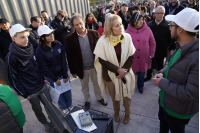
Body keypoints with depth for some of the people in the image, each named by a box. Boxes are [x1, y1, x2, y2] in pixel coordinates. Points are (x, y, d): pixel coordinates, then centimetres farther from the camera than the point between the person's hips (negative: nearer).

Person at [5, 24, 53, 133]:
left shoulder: (29, 49, -2)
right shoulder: (11, 57, -20)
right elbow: (13, 78, -13)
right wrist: (24, 94, -8)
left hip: (42, 85, 5)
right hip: (31, 92, -5)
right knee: (38, 110, 17)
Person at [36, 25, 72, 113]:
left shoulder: (58, 44, -6)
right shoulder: (39, 50, -14)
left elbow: (63, 60, -5)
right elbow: (44, 68, -11)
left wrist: (65, 75, -8)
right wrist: (55, 79, -9)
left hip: (62, 74, 3)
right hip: (51, 77, -2)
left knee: (67, 91, 13)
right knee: (58, 93, 12)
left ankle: (69, 106, 39)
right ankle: (64, 109, 39)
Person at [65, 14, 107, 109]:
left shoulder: (94, 33, -8)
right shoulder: (70, 38, -11)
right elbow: (69, 56, -6)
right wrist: (73, 71, -3)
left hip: (95, 66, 1)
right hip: (81, 69, 0)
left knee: (97, 84, 22)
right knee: (84, 87, 21)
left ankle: (99, 97, 48)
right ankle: (87, 100, 47)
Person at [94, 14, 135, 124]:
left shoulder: (127, 37, -11)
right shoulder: (103, 41, -16)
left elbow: (131, 56, -5)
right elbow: (102, 60, -13)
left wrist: (124, 70, -15)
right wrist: (118, 70, -18)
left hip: (125, 74, 1)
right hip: (110, 74, -1)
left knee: (126, 95, 16)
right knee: (114, 96, 19)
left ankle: (127, 113, 46)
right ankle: (116, 112, 50)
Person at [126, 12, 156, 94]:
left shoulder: (147, 29, -4)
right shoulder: (128, 31, -5)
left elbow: (152, 43, 4)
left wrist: (151, 54, 3)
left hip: (143, 57, 1)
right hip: (131, 57, 0)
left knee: (142, 72, 15)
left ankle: (140, 86, 42)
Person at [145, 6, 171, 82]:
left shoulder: (167, 25, -11)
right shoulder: (149, 24, -2)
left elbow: (170, 38, -6)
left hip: (161, 50, -2)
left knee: (160, 65, 13)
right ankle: (148, 76, 38)